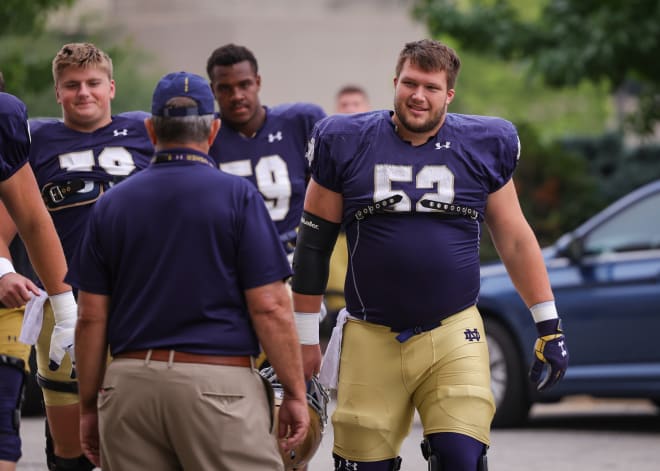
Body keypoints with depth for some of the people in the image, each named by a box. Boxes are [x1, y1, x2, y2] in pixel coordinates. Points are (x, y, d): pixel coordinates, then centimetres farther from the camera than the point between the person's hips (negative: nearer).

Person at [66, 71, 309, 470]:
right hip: (217, 377, -4)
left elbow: (91, 317, 7)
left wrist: (90, 406, 14)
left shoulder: (112, 204, 9)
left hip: (129, 384, 4)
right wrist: (295, 392, 1)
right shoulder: (238, 197, -2)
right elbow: (269, 307, -7)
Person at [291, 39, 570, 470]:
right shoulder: (348, 146, 2)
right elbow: (314, 244, 8)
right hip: (371, 337, 1)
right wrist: (306, 336, 8)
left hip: (453, 336, 0)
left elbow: (516, 240, 11)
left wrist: (549, 326, 9)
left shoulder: (482, 148, 3)